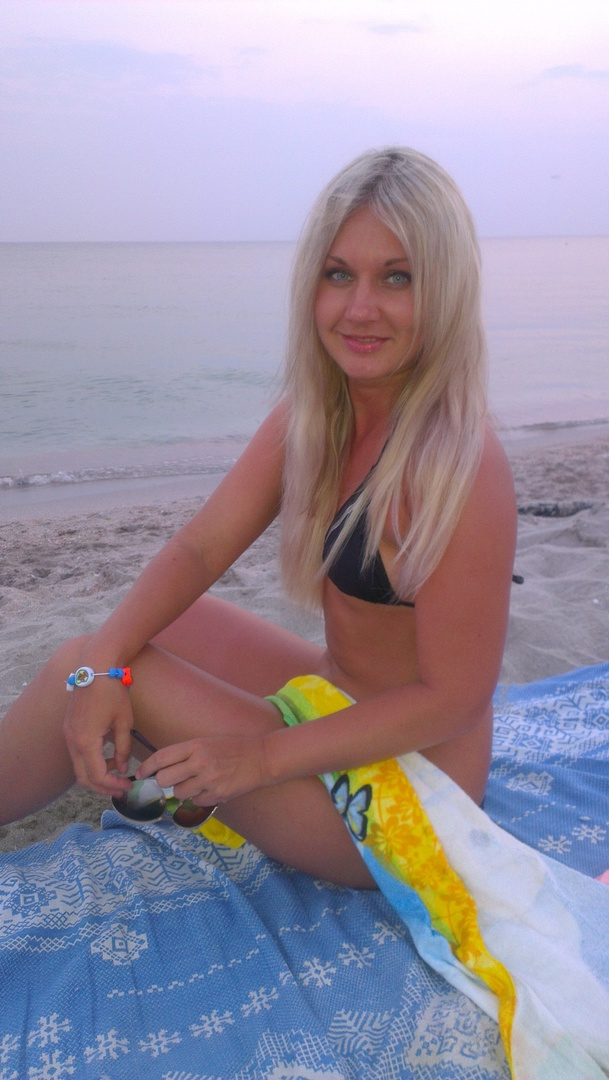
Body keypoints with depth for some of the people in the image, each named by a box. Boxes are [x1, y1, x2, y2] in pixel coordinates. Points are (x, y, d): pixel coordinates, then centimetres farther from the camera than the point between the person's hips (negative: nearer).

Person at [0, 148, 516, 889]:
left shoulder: (455, 466, -27)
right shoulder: (311, 415, -3)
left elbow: (454, 697, -23)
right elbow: (198, 549, -5)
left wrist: (262, 757, -23)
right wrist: (106, 662, -21)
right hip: (339, 698, 8)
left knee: (75, 670, -10)